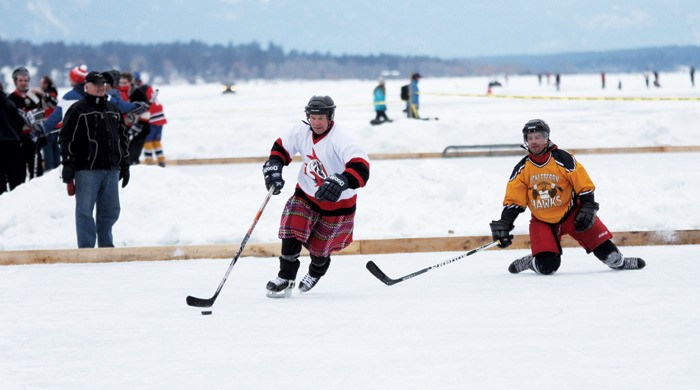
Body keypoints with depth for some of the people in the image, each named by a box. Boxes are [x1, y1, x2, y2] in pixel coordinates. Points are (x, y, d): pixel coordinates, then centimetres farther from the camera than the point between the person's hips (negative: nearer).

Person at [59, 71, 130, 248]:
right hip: (87, 170, -6)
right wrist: (68, 164, -13)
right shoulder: (77, 110, -2)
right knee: (85, 210, -4)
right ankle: (86, 248, 0)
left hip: (111, 169, 6)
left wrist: (125, 165, 20)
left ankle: (106, 245, 20)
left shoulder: (113, 109, 17)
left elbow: (122, 138, 23)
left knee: (111, 210, 8)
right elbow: (66, 138, -5)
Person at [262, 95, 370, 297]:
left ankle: (316, 272, 45)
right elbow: (281, 147, 6)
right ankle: (285, 278, -2)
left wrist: (341, 182, -61)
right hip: (306, 193, 4)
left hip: (336, 201, -4)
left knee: (320, 246, 10)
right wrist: (273, 166, -13)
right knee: (292, 232, -16)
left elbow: (361, 167, -45)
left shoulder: (339, 140, -32)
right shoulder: (301, 131, -13)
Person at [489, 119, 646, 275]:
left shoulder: (563, 159, -15)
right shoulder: (522, 168, -7)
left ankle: (618, 262, 24)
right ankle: (532, 262, 15)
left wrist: (588, 210, -13)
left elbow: (584, 185, -10)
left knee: (603, 246, -6)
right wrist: (503, 225, -10)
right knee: (547, 267, -17)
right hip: (542, 221, 1)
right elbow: (513, 201, -3)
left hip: (571, 214, 0)